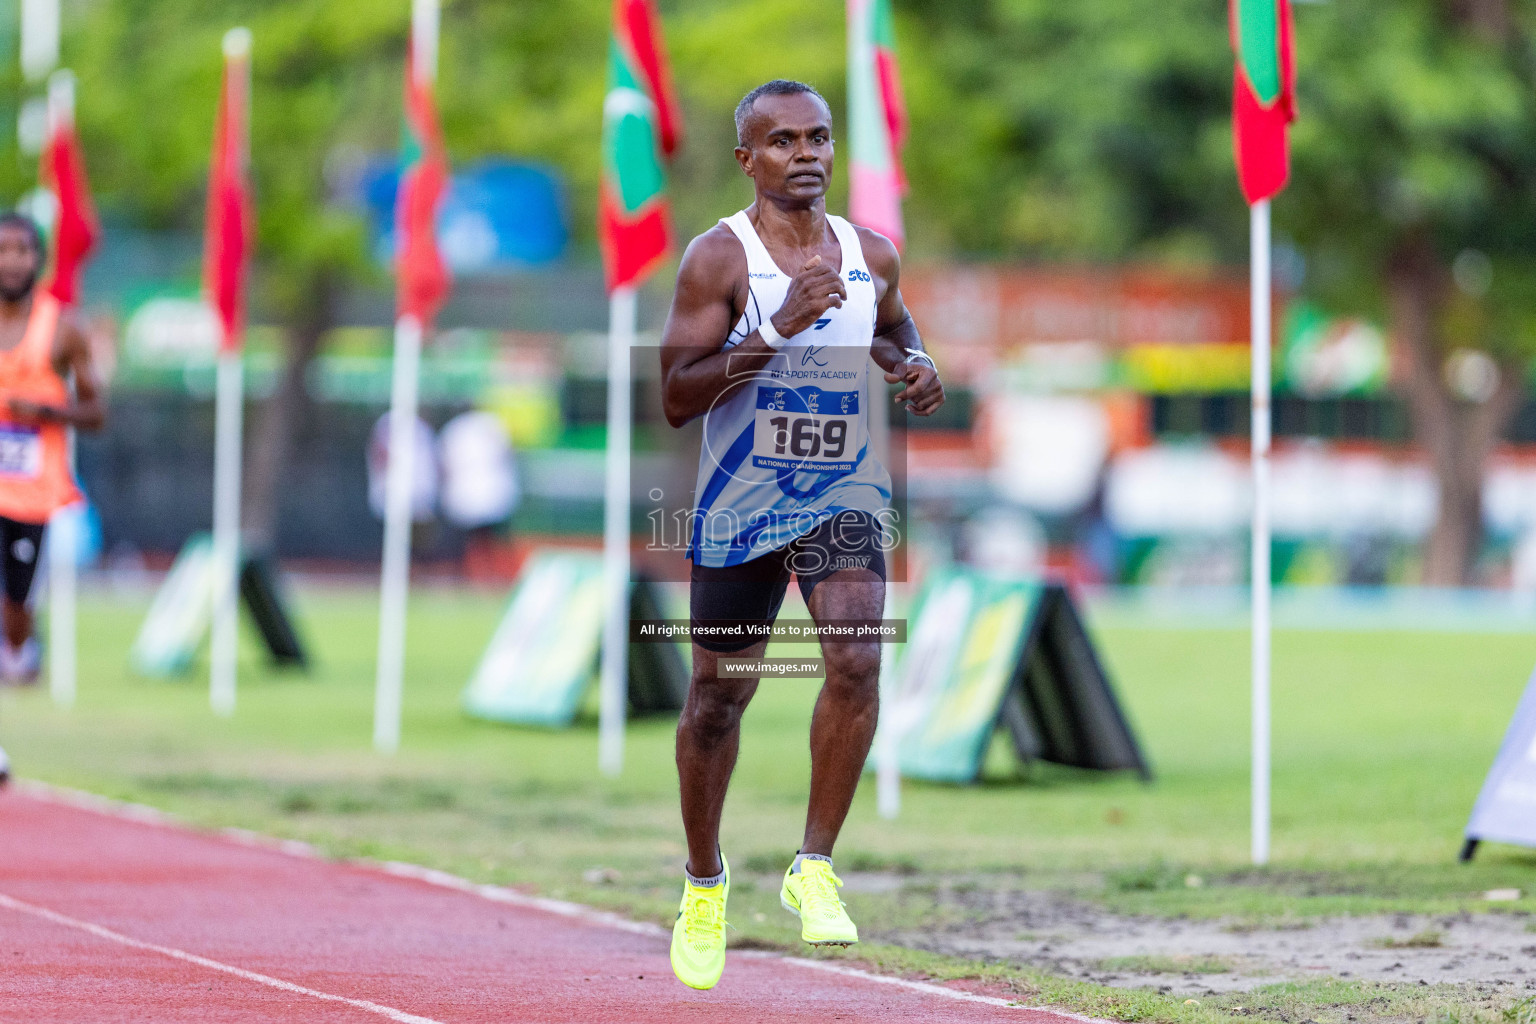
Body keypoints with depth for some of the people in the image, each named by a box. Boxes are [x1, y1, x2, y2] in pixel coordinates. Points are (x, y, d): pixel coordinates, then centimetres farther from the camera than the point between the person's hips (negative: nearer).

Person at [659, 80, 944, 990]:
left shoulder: (873, 256, 2)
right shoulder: (720, 258, -11)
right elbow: (676, 397, -19)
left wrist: (914, 364, 2)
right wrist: (777, 329, -27)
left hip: (845, 497, 2)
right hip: (739, 504, -2)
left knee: (857, 659, -22)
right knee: (719, 697, 9)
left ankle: (815, 867, -11)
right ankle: (705, 880, 32)